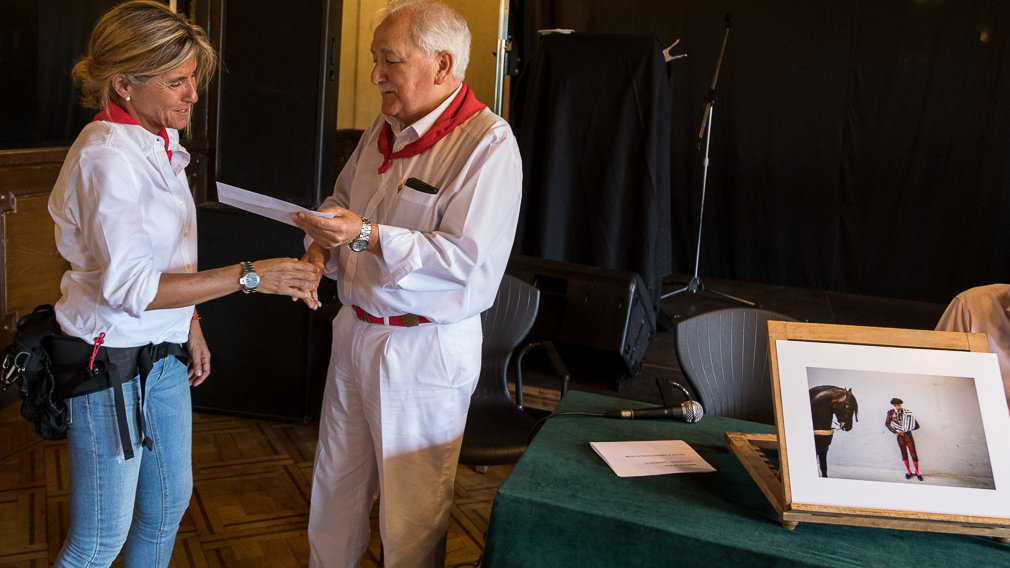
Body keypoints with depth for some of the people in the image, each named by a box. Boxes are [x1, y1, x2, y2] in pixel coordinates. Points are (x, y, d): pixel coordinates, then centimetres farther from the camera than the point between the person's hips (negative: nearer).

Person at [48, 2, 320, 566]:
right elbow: (129, 286, -28)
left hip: (164, 351, 9)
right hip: (109, 362, -9)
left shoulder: (161, 140, 4)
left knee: (171, 501, 22)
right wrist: (250, 276, -30)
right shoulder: (106, 158, -22)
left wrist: (190, 322, 17)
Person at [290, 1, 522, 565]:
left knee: (412, 508, 6)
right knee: (336, 483, 21)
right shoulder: (384, 130, 7)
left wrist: (367, 236, -28)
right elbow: (343, 199, 22)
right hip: (356, 329, 8)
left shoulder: (488, 143, -17)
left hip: (425, 349, -7)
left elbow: (467, 257, -24)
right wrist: (322, 241, 1)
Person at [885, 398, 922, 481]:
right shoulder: (891, 413, -2)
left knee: (913, 453, 0)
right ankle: (908, 471, 22)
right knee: (904, 454, 10)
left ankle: (917, 472, 13)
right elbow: (887, 424, 4)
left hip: (908, 434, -1)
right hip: (899, 436, 1)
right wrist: (895, 431, -6)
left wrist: (907, 429, -8)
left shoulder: (907, 412, -5)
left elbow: (916, 425, -1)